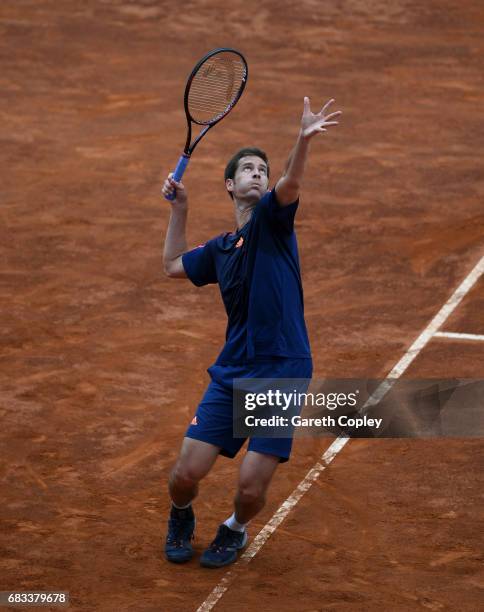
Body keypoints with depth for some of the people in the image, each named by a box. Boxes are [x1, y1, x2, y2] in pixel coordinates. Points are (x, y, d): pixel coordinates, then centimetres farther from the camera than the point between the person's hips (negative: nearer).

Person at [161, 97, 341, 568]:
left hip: (281, 373, -5)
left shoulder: (271, 220, -1)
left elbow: (290, 184, -23)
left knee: (251, 488, -8)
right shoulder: (220, 248, 17)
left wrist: (303, 140, -43)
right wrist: (179, 208, 28)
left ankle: (235, 529, 26)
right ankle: (180, 518, 33)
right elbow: (173, 265, 36)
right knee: (186, 472, -1)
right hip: (232, 372, 5)